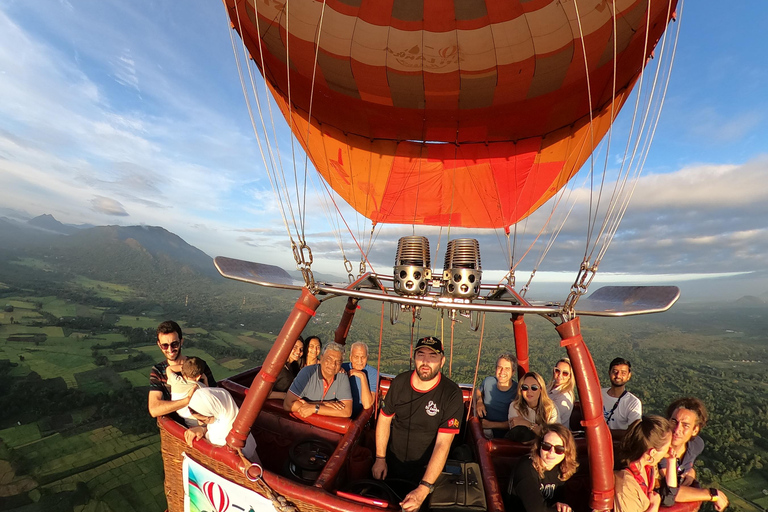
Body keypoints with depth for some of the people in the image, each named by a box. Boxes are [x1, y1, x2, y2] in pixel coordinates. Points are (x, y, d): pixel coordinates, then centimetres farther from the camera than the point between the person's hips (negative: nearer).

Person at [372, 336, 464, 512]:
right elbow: (384, 419, -1)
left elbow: (443, 444, -28)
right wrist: (380, 458, -2)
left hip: (427, 469, -3)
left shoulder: (451, 394, -25)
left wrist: (423, 490, -32)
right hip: (392, 463, 4)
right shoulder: (399, 382, -13)